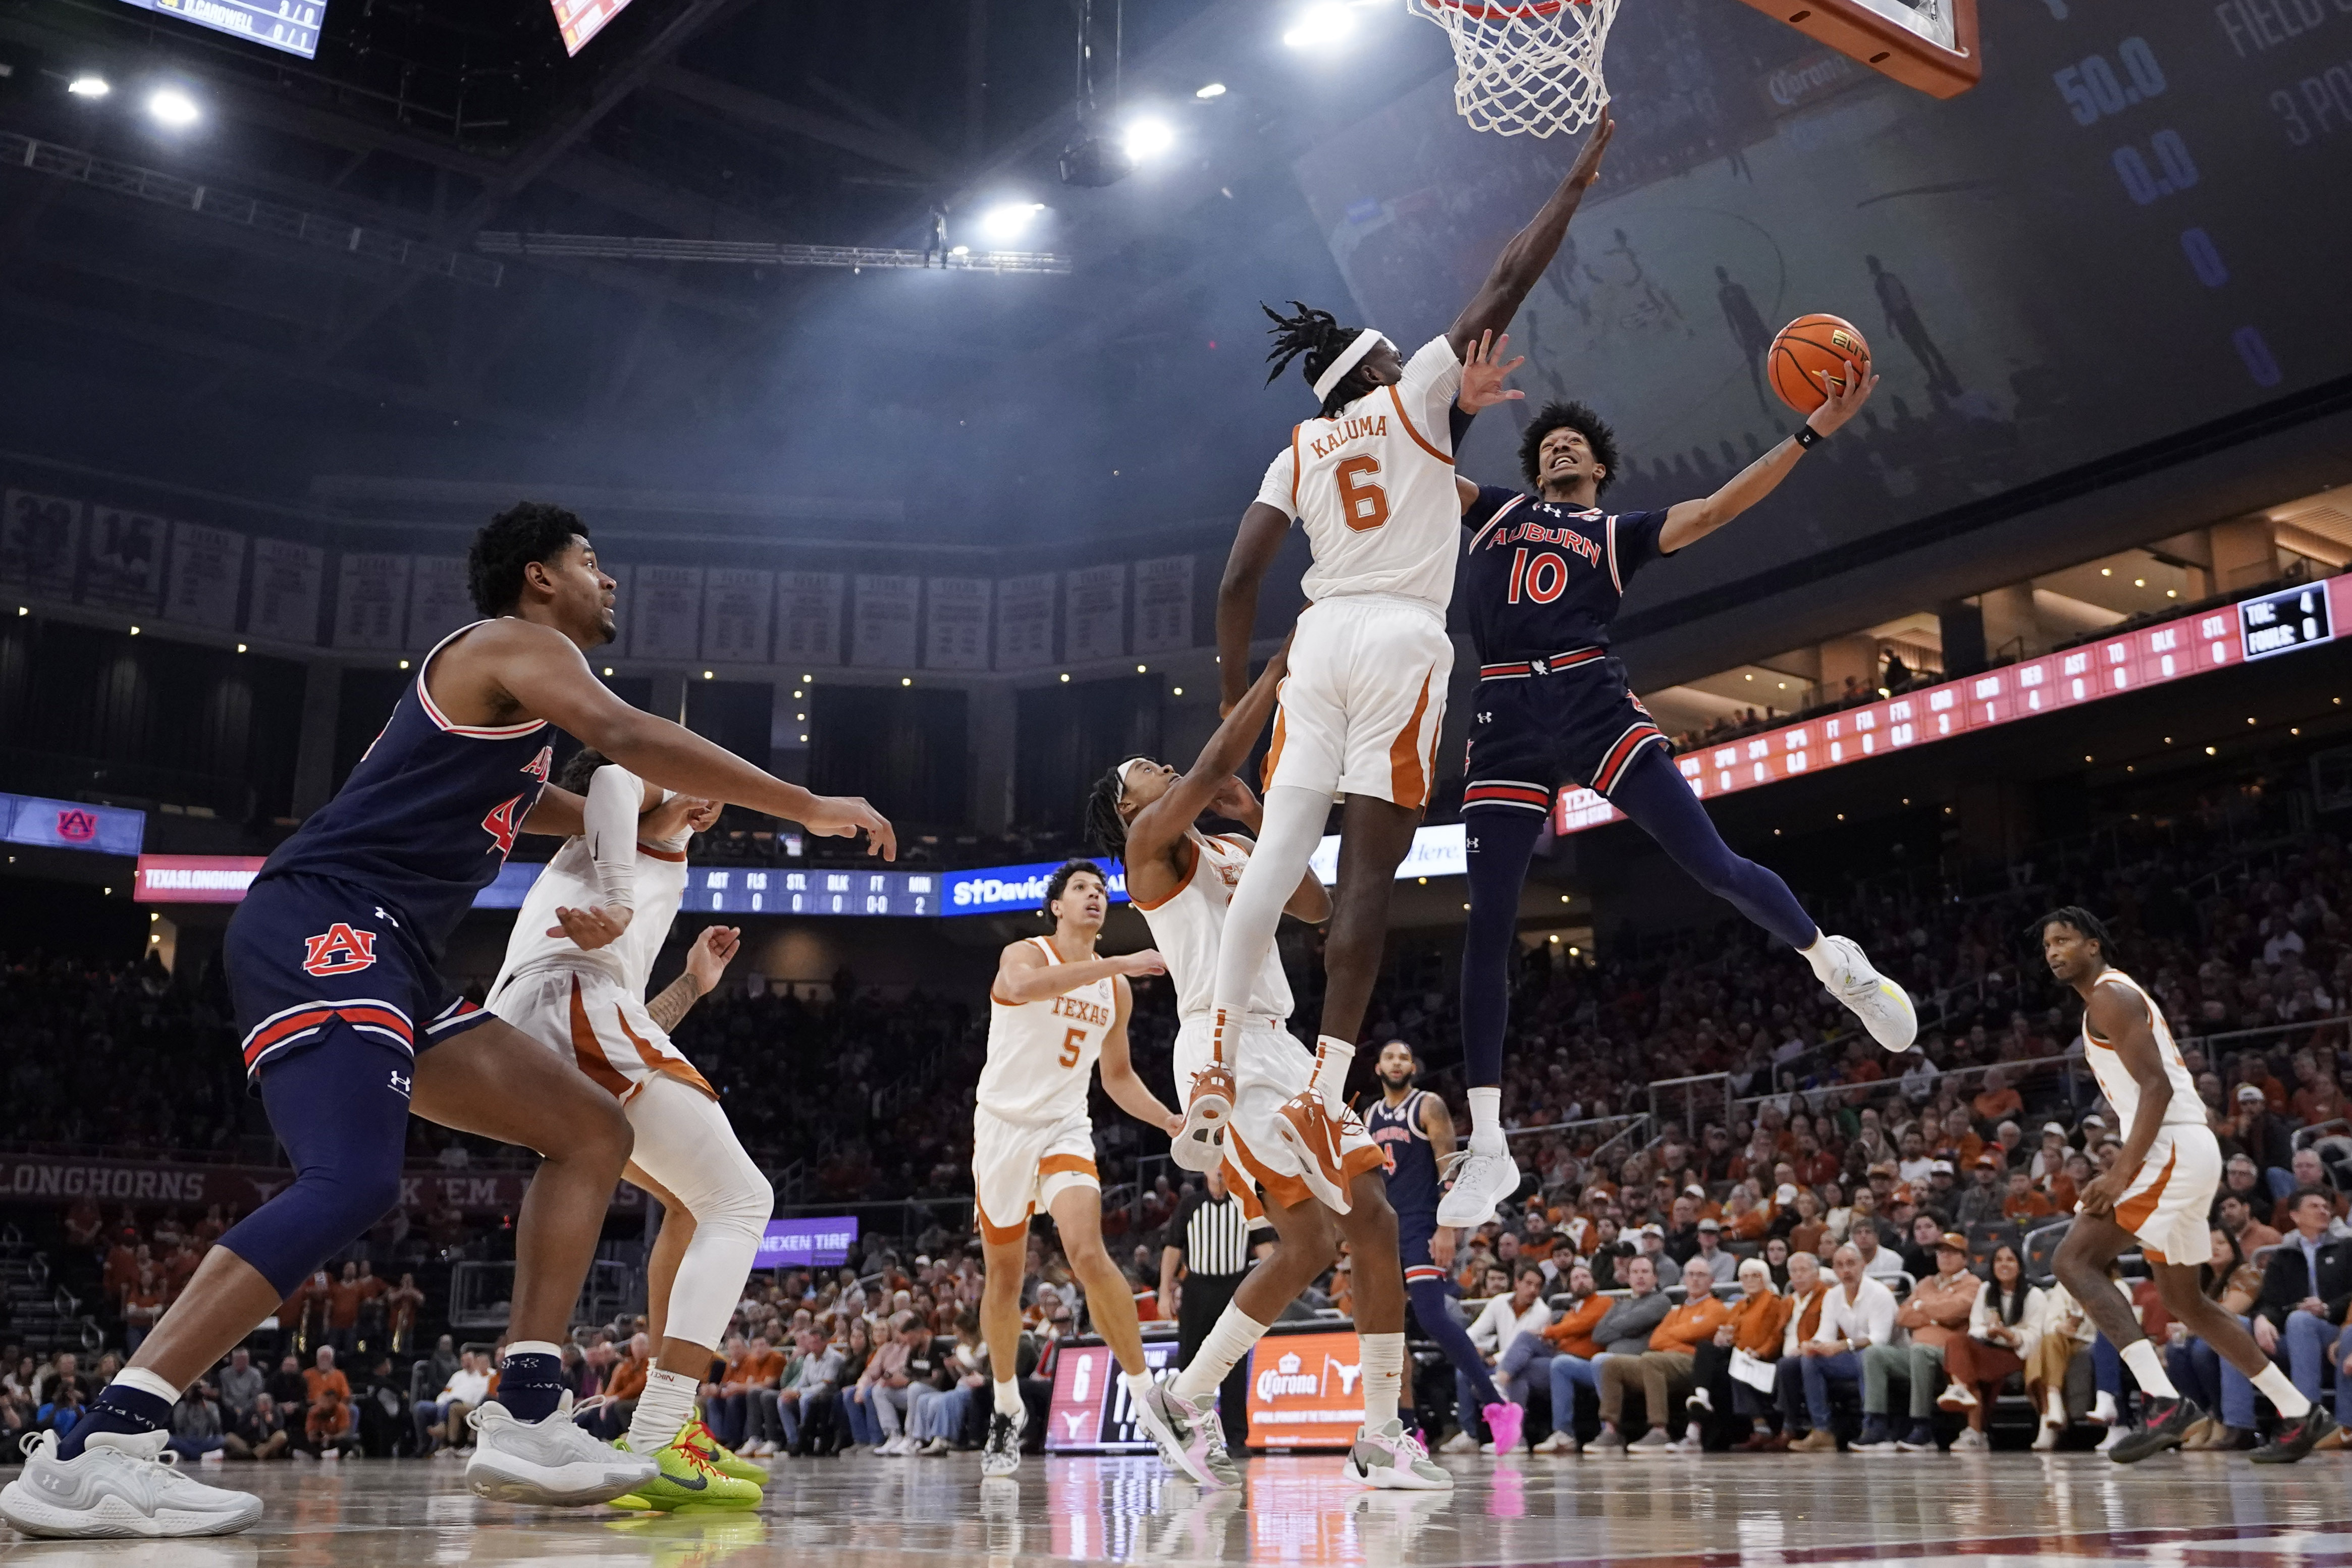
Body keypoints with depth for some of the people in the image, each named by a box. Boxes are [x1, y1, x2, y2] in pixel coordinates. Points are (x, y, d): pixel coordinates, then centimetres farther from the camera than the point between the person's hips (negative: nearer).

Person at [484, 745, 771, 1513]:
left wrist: (692, 985, 30)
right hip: (575, 1007, -9)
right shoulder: (649, 818, 19)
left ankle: (674, 1423, 17)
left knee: (693, 1204, 21)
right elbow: (612, 778, -10)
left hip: (510, 1045, 9)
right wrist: (618, 904, -18)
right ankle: (654, 1448, -19)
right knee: (739, 1200, -7)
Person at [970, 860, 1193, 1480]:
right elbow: (1025, 986, -34)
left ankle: (1144, 1392, -17)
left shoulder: (1115, 988, 8)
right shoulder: (1024, 954, -7)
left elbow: (1118, 1076, 18)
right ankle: (1007, 1409, 28)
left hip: (1065, 1130, 2)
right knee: (1003, 1276, 8)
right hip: (1003, 1126, -2)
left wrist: (1171, 1121, 1)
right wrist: (1121, 963, -40)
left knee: (1088, 1253, -23)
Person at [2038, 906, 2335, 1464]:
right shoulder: (2113, 999, 23)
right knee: (2183, 1299, 18)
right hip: (2182, 1153, 11)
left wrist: (2120, 1173, -23)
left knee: (2075, 1260, -17)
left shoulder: (2110, 996, -9)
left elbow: (2157, 1086, -18)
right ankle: (2299, 1413, 25)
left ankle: (2163, 1401, -24)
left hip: (2174, 1148, -11)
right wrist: (2124, 1170, 24)